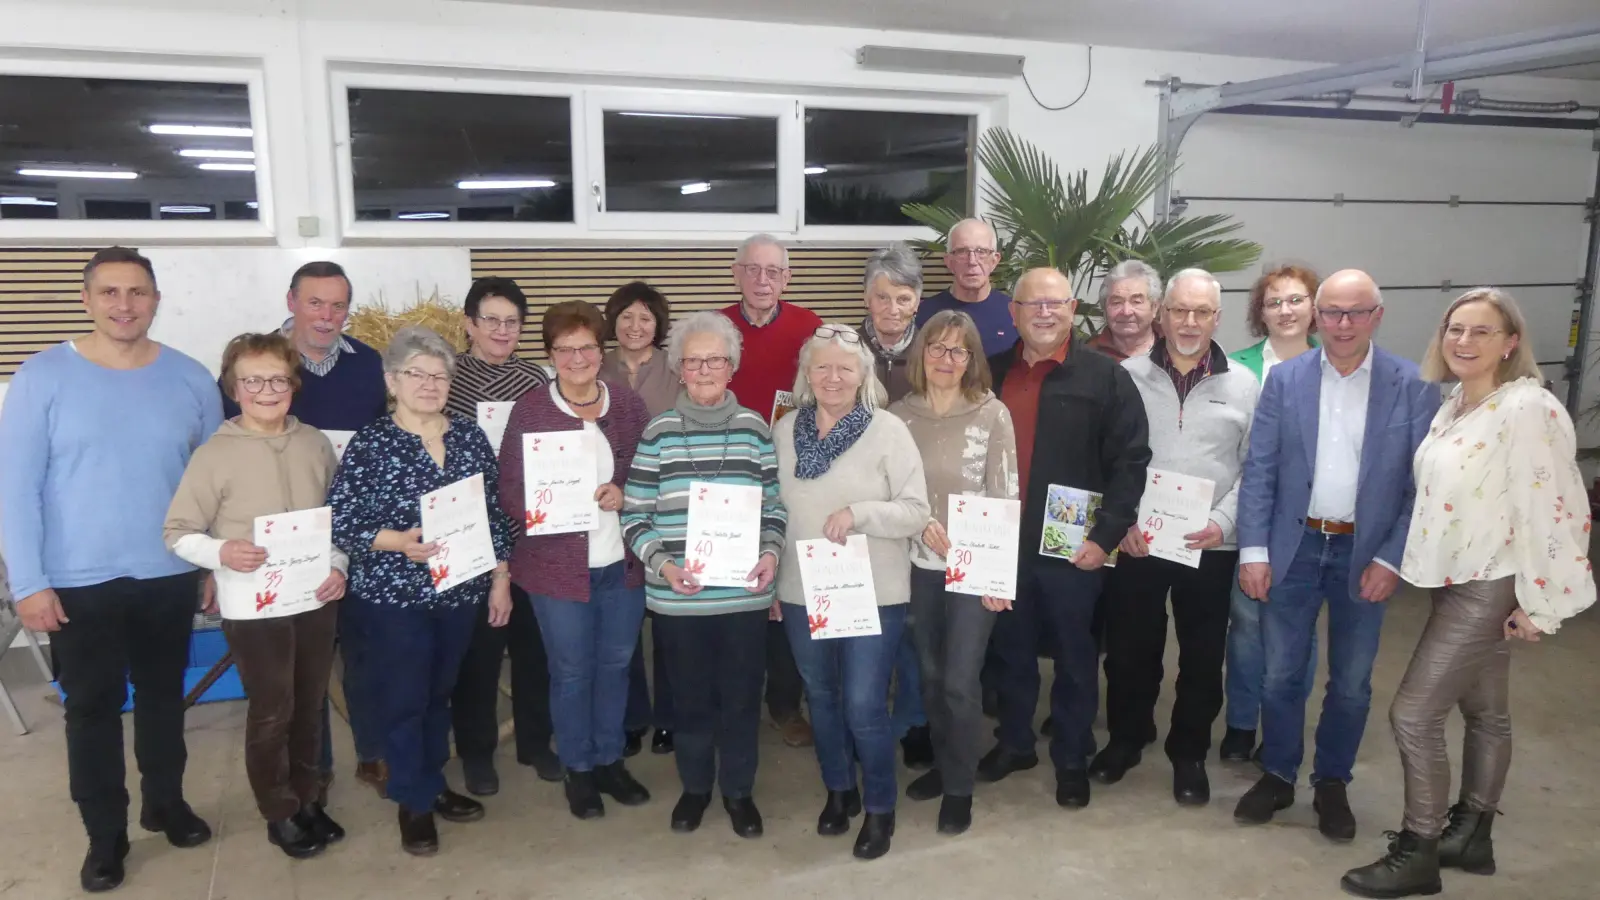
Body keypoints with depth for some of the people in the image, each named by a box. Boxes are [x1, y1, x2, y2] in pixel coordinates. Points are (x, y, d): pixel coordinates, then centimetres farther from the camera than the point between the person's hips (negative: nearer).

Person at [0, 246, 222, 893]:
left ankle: (166, 802, 37)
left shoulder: (191, 379, -1)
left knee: (163, 696, 17)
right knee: (92, 708, 10)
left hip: (169, 576, 2)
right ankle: (105, 835, 25)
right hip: (79, 583, -2)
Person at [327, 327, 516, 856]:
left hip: (461, 591, 4)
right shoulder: (369, 445, -9)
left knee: (440, 693, 17)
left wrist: (500, 580, 6)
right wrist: (397, 541, -25)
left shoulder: (471, 437, 3)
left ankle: (434, 783, 34)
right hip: (394, 596, -3)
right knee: (404, 698, 6)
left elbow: (496, 515, 7)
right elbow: (340, 524, -11)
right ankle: (415, 802, 23)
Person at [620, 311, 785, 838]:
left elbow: (774, 505, 8)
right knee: (691, 697, 13)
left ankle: (738, 789, 32)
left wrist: (771, 552, -9)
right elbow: (634, 516, -2)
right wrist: (662, 564, -16)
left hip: (745, 593, 1)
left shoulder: (753, 428, 3)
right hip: (678, 597, -1)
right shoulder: (659, 432, -2)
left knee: (742, 696, 11)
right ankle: (695, 786, 36)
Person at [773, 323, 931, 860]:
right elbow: (772, 511, 10)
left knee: (864, 706, -3)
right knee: (821, 698, 17)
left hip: (873, 595, -4)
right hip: (801, 594, 4)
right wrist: (769, 581, 11)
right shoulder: (784, 431, 3)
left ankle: (880, 808, 21)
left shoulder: (888, 430, -9)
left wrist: (858, 513, -24)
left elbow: (917, 512, -10)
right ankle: (839, 791, 40)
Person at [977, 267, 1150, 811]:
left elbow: (1131, 460, -8)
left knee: (1075, 657, 11)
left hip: (1074, 548, -3)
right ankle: (1014, 744, 36)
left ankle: (1072, 758, 28)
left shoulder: (1105, 377, -5)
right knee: (1012, 651, 17)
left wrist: (1105, 535, -14)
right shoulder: (992, 374, 6)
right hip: (1004, 544, 3)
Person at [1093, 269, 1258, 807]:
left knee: (1202, 655, 11)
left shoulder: (1243, 385, 2)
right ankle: (1125, 738, 33)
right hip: (1135, 541, 0)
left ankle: (1189, 754, 30)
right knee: (1129, 647, 12)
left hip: (1210, 546, 1)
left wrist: (1223, 522, -11)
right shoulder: (1127, 376, 0)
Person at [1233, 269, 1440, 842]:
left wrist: (1391, 559, -10)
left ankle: (1332, 783, 32)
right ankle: (1277, 776, 29)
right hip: (1293, 547, 1)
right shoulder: (1284, 379, -2)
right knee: (1281, 675, 11)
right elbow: (1259, 470, -3)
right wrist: (1253, 550, -8)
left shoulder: (1413, 386, -6)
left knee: (1351, 682, 12)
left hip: (1366, 554, -1)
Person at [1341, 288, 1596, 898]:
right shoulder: (1456, 404, 6)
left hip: (1491, 588, -8)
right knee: (1485, 712, 20)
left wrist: (1538, 602, -17)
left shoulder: (1527, 409, -20)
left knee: (1413, 713, -6)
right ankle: (1471, 835, 33)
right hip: (1457, 580, 8)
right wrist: (1409, 562, 12)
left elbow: (1549, 509, -21)